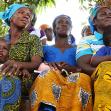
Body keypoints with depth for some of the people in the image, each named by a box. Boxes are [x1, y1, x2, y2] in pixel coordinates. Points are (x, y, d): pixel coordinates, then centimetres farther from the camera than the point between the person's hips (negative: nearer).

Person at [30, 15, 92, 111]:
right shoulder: (45, 48, 27)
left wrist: (73, 68, -9)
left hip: (72, 79, 0)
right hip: (48, 78, 0)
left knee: (84, 78, -34)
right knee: (48, 75, -36)